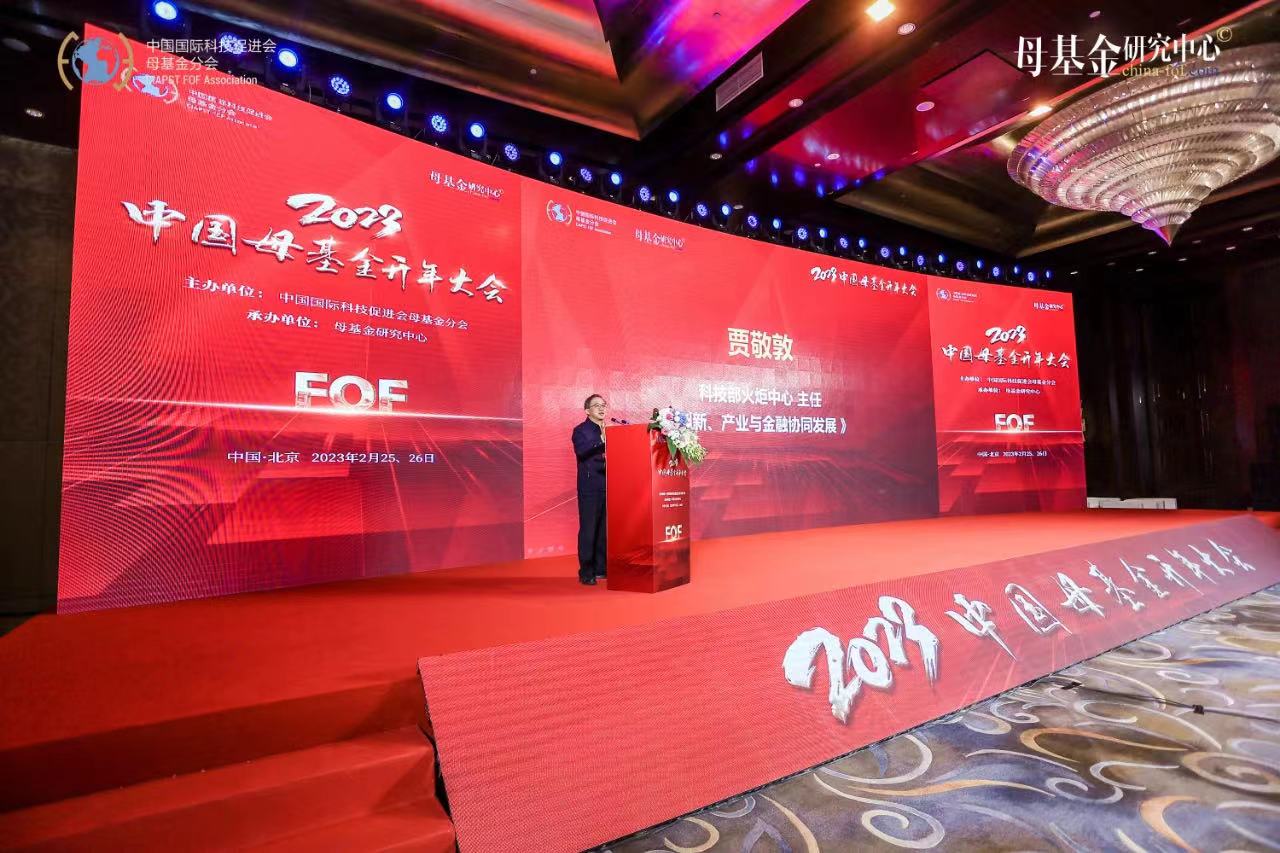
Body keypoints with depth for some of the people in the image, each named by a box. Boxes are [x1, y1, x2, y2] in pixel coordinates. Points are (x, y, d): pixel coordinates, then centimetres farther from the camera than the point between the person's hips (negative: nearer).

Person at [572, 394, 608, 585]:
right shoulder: (580, 430, -3)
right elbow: (580, 450, -22)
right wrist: (600, 441, -32)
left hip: (608, 486, 6)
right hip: (590, 487, -6)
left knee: (605, 528, 10)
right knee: (588, 529, -3)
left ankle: (601, 568, 20)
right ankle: (586, 572, 4)